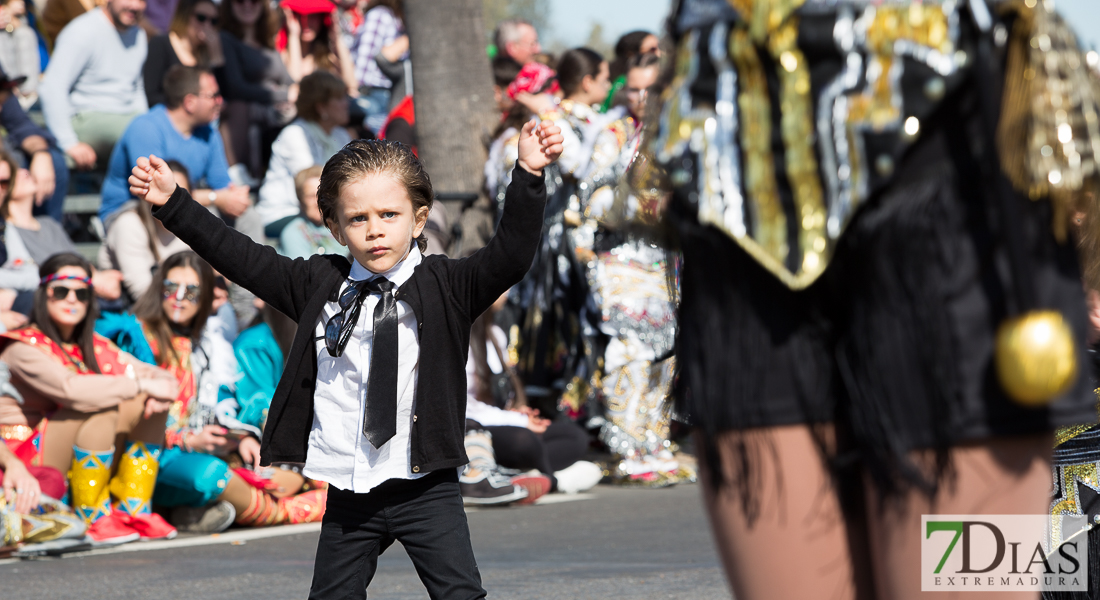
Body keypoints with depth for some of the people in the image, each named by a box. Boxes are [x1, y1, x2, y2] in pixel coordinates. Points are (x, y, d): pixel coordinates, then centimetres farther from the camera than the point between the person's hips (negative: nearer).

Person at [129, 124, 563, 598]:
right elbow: (241, 259, 7)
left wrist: (528, 176, -30)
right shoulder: (319, 286, 4)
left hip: (426, 490, -3)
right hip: (348, 493, 3)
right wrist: (171, 205, 4)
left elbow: (509, 256, -17)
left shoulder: (444, 288, -4)